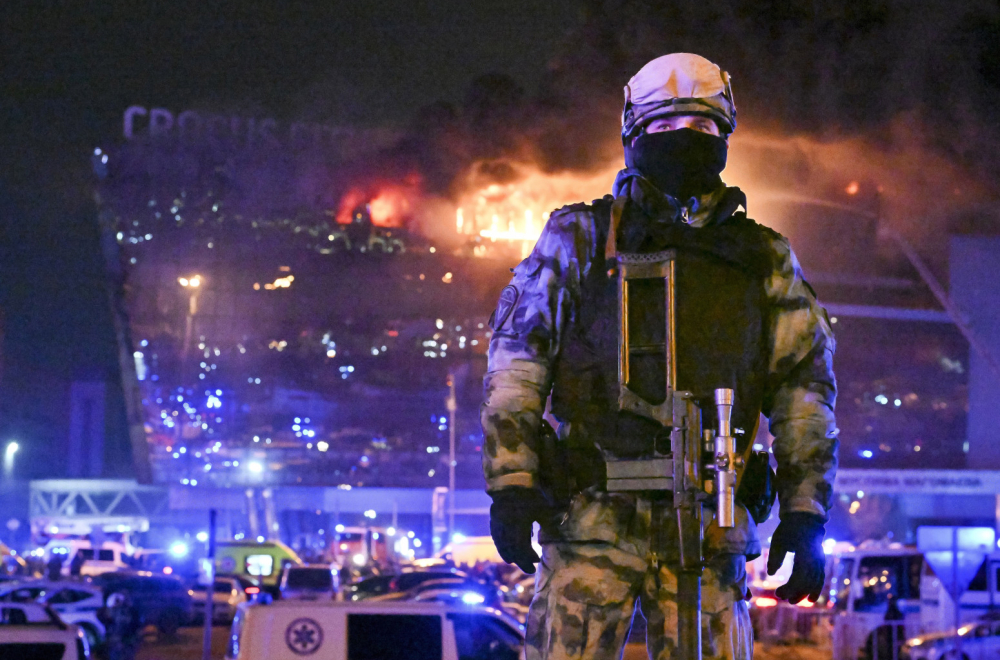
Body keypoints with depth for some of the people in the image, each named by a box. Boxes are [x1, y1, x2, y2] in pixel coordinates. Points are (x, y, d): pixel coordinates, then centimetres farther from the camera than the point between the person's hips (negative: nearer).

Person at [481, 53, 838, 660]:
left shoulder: (764, 261, 13)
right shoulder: (581, 239, 8)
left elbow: (805, 385, 13)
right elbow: (516, 361, 5)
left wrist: (806, 514, 5)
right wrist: (511, 482, -5)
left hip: (708, 525, 2)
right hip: (593, 515, -1)